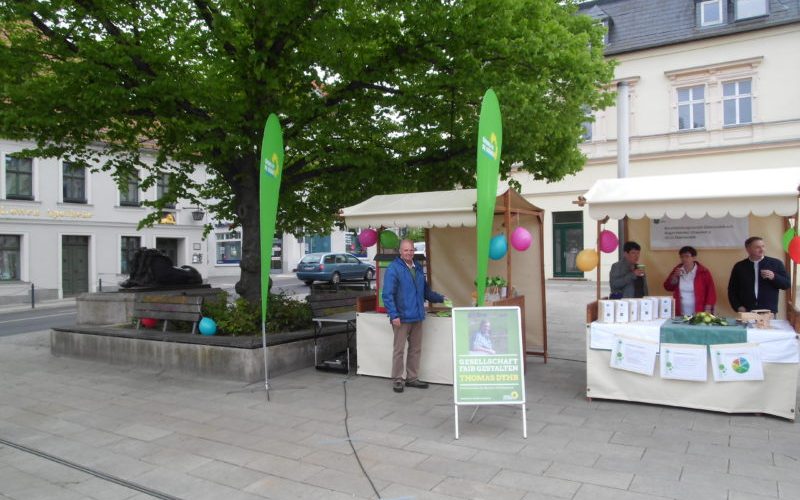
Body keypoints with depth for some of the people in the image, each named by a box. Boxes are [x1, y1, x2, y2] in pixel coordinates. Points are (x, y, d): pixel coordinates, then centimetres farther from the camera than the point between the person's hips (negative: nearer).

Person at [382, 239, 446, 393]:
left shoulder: (418, 268, 13)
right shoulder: (393, 269, -10)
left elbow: (425, 291, 24)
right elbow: (387, 294, -15)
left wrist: (441, 298, 17)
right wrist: (393, 315, -20)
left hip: (417, 317, 7)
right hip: (402, 317, -7)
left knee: (416, 349, 13)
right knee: (399, 350, 2)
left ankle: (412, 378, 25)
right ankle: (397, 380, 13)